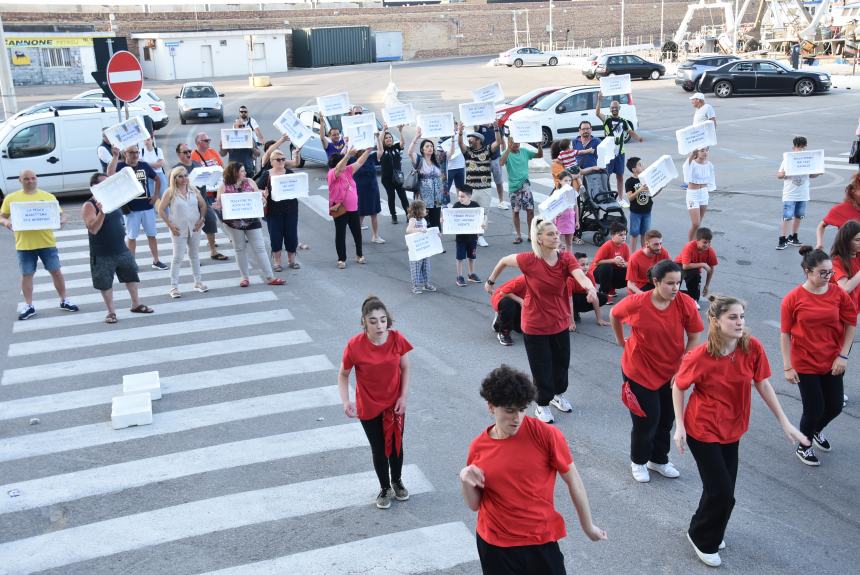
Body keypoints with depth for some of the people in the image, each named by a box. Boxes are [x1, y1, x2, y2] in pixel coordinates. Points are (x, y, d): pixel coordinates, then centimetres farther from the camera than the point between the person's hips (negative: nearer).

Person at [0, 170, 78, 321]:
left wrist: (61, 220, -16)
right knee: (26, 275, 6)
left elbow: (61, 214, 7)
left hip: (47, 243, 0)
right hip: (24, 245, 0)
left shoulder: (48, 196, 5)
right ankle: (28, 306, 17)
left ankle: (64, 301, 18)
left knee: (56, 271, 4)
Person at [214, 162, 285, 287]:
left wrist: (264, 196, -17)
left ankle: (270, 277, 2)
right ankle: (244, 277, 21)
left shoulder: (249, 182, 2)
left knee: (260, 248, 0)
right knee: (240, 249, 10)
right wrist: (218, 205, -25)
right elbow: (218, 204, -2)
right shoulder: (224, 186, -3)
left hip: (251, 220, 1)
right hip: (234, 222, -1)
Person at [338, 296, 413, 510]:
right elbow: (343, 375, -9)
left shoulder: (397, 339, -18)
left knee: (396, 445, 18)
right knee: (378, 449, 13)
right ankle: (384, 488, 38)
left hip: (394, 404, 2)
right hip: (369, 407, -2)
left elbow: (405, 368, -2)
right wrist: (345, 401, -21)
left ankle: (397, 481, 45)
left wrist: (403, 397, -8)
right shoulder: (355, 345, -24)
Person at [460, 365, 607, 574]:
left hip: (540, 541, -2)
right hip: (493, 545, 2)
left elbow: (572, 480, -3)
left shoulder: (546, 435, -13)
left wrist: (588, 526, 4)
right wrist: (465, 482, -15)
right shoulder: (478, 447, -3)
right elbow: (475, 504, 6)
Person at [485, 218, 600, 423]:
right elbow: (504, 261, -2)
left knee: (562, 362, 19)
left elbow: (581, 277, -31)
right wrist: (491, 281, 10)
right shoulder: (529, 260, -20)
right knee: (541, 367, 8)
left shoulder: (566, 258, -13)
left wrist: (591, 289, -53)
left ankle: (558, 394, 47)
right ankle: (542, 405, 31)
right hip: (535, 325, -3)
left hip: (560, 322, 3)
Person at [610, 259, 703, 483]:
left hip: (671, 372, 3)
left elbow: (694, 338, -7)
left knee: (666, 419, 15)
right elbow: (614, 315, 0)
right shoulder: (636, 303, -21)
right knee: (646, 420, 5)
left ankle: (659, 460, 39)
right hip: (639, 372, -3)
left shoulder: (686, 304, -16)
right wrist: (621, 340, 10)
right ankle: (638, 462, 31)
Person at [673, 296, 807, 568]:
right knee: (721, 492, -2)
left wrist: (784, 422, -2)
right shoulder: (699, 357, -25)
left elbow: (763, 385, -3)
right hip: (703, 430, -5)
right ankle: (701, 538, 25)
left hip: (732, 429, 5)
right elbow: (678, 387, -10)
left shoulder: (753, 348, -14)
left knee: (723, 488, 15)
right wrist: (679, 425, -12)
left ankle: (710, 532, 43)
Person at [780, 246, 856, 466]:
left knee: (835, 407, 12)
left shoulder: (839, 294, -7)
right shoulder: (793, 298, -15)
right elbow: (785, 334, -10)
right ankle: (803, 446, 30)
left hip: (832, 363, 4)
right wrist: (788, 367, -10)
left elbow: (851, 325, 2)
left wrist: (843, 356, -4)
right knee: (814, 409, 2)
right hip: (805, 364, -3)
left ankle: (817, 430, 46)